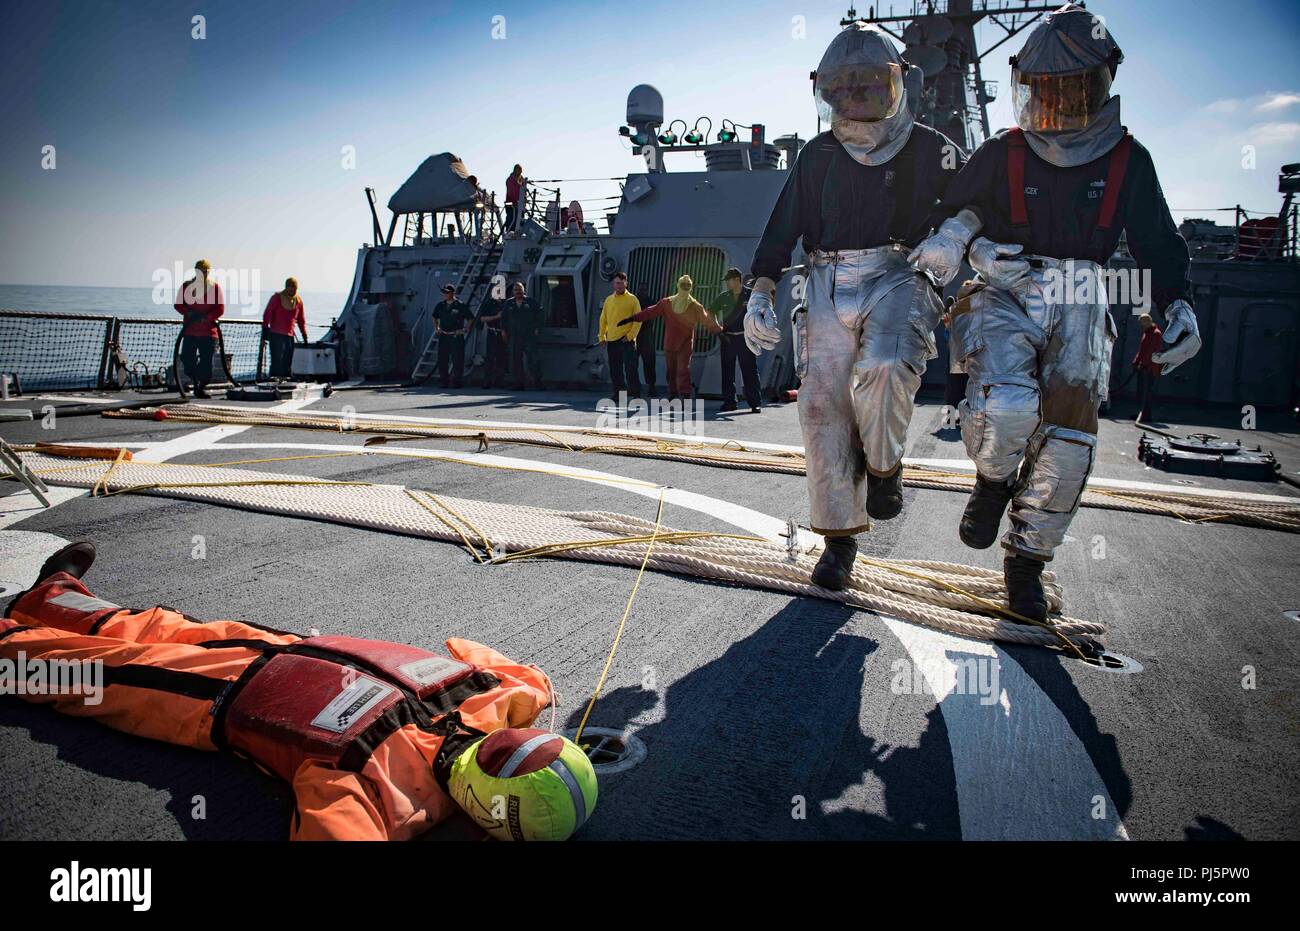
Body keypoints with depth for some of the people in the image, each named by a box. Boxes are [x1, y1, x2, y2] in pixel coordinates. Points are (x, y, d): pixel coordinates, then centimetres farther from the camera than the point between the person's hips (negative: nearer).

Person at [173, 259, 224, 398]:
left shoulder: (215, 287, 3)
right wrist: (188, 312, -13)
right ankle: (195, 381, 21)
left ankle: (202, 387, 13)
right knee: (187, 359, -5)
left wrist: (206, 317, -17)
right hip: (190, 331, 1)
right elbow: (178, 305, 8)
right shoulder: (186, 286, 7)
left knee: (206, 362, -3)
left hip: (209, 332, -1)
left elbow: (220, 309, -3)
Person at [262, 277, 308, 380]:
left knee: (288, 363, 6)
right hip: (276, 335, -5)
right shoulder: (277, 298, -3)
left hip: (289, 336, 5)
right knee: (277, 362, -10)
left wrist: (304, 336, 16)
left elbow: (301, 320, 18)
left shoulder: (298, 300, 10)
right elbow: (267, 314, -4)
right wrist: (265, 329, -13)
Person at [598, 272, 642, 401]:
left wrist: (630, 336, -11)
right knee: (615, 371, 6)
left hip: (627, 341, -5)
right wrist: (602, 336, 10)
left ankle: (636, 394, -1)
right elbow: (603, 319, 17)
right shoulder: (609, 300, 13)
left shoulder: (632, 299, -1)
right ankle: (618, 393, 14)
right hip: (611, 341, 5)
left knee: (630, 369, -7)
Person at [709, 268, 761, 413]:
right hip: (727, 338, 4)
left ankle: (755, 402, 2)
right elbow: (711, 311, 19)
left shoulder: (751, 295, -3)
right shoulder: (723, 297, 7)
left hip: (745, 338, -3)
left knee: (750, 371, -2)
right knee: (727, 371, 5)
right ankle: (729, 402, 13)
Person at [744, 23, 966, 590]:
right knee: (823, 405, -7)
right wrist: (761, 294, 0)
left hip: (897, 281, -3)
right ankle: (840, 537, 5)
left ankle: (884, 467, -1)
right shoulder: (818, 156, 13)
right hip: (829, 288, 3)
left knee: (882, 372, -32)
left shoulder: (931, 151, 6)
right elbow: (782, 229, 10)